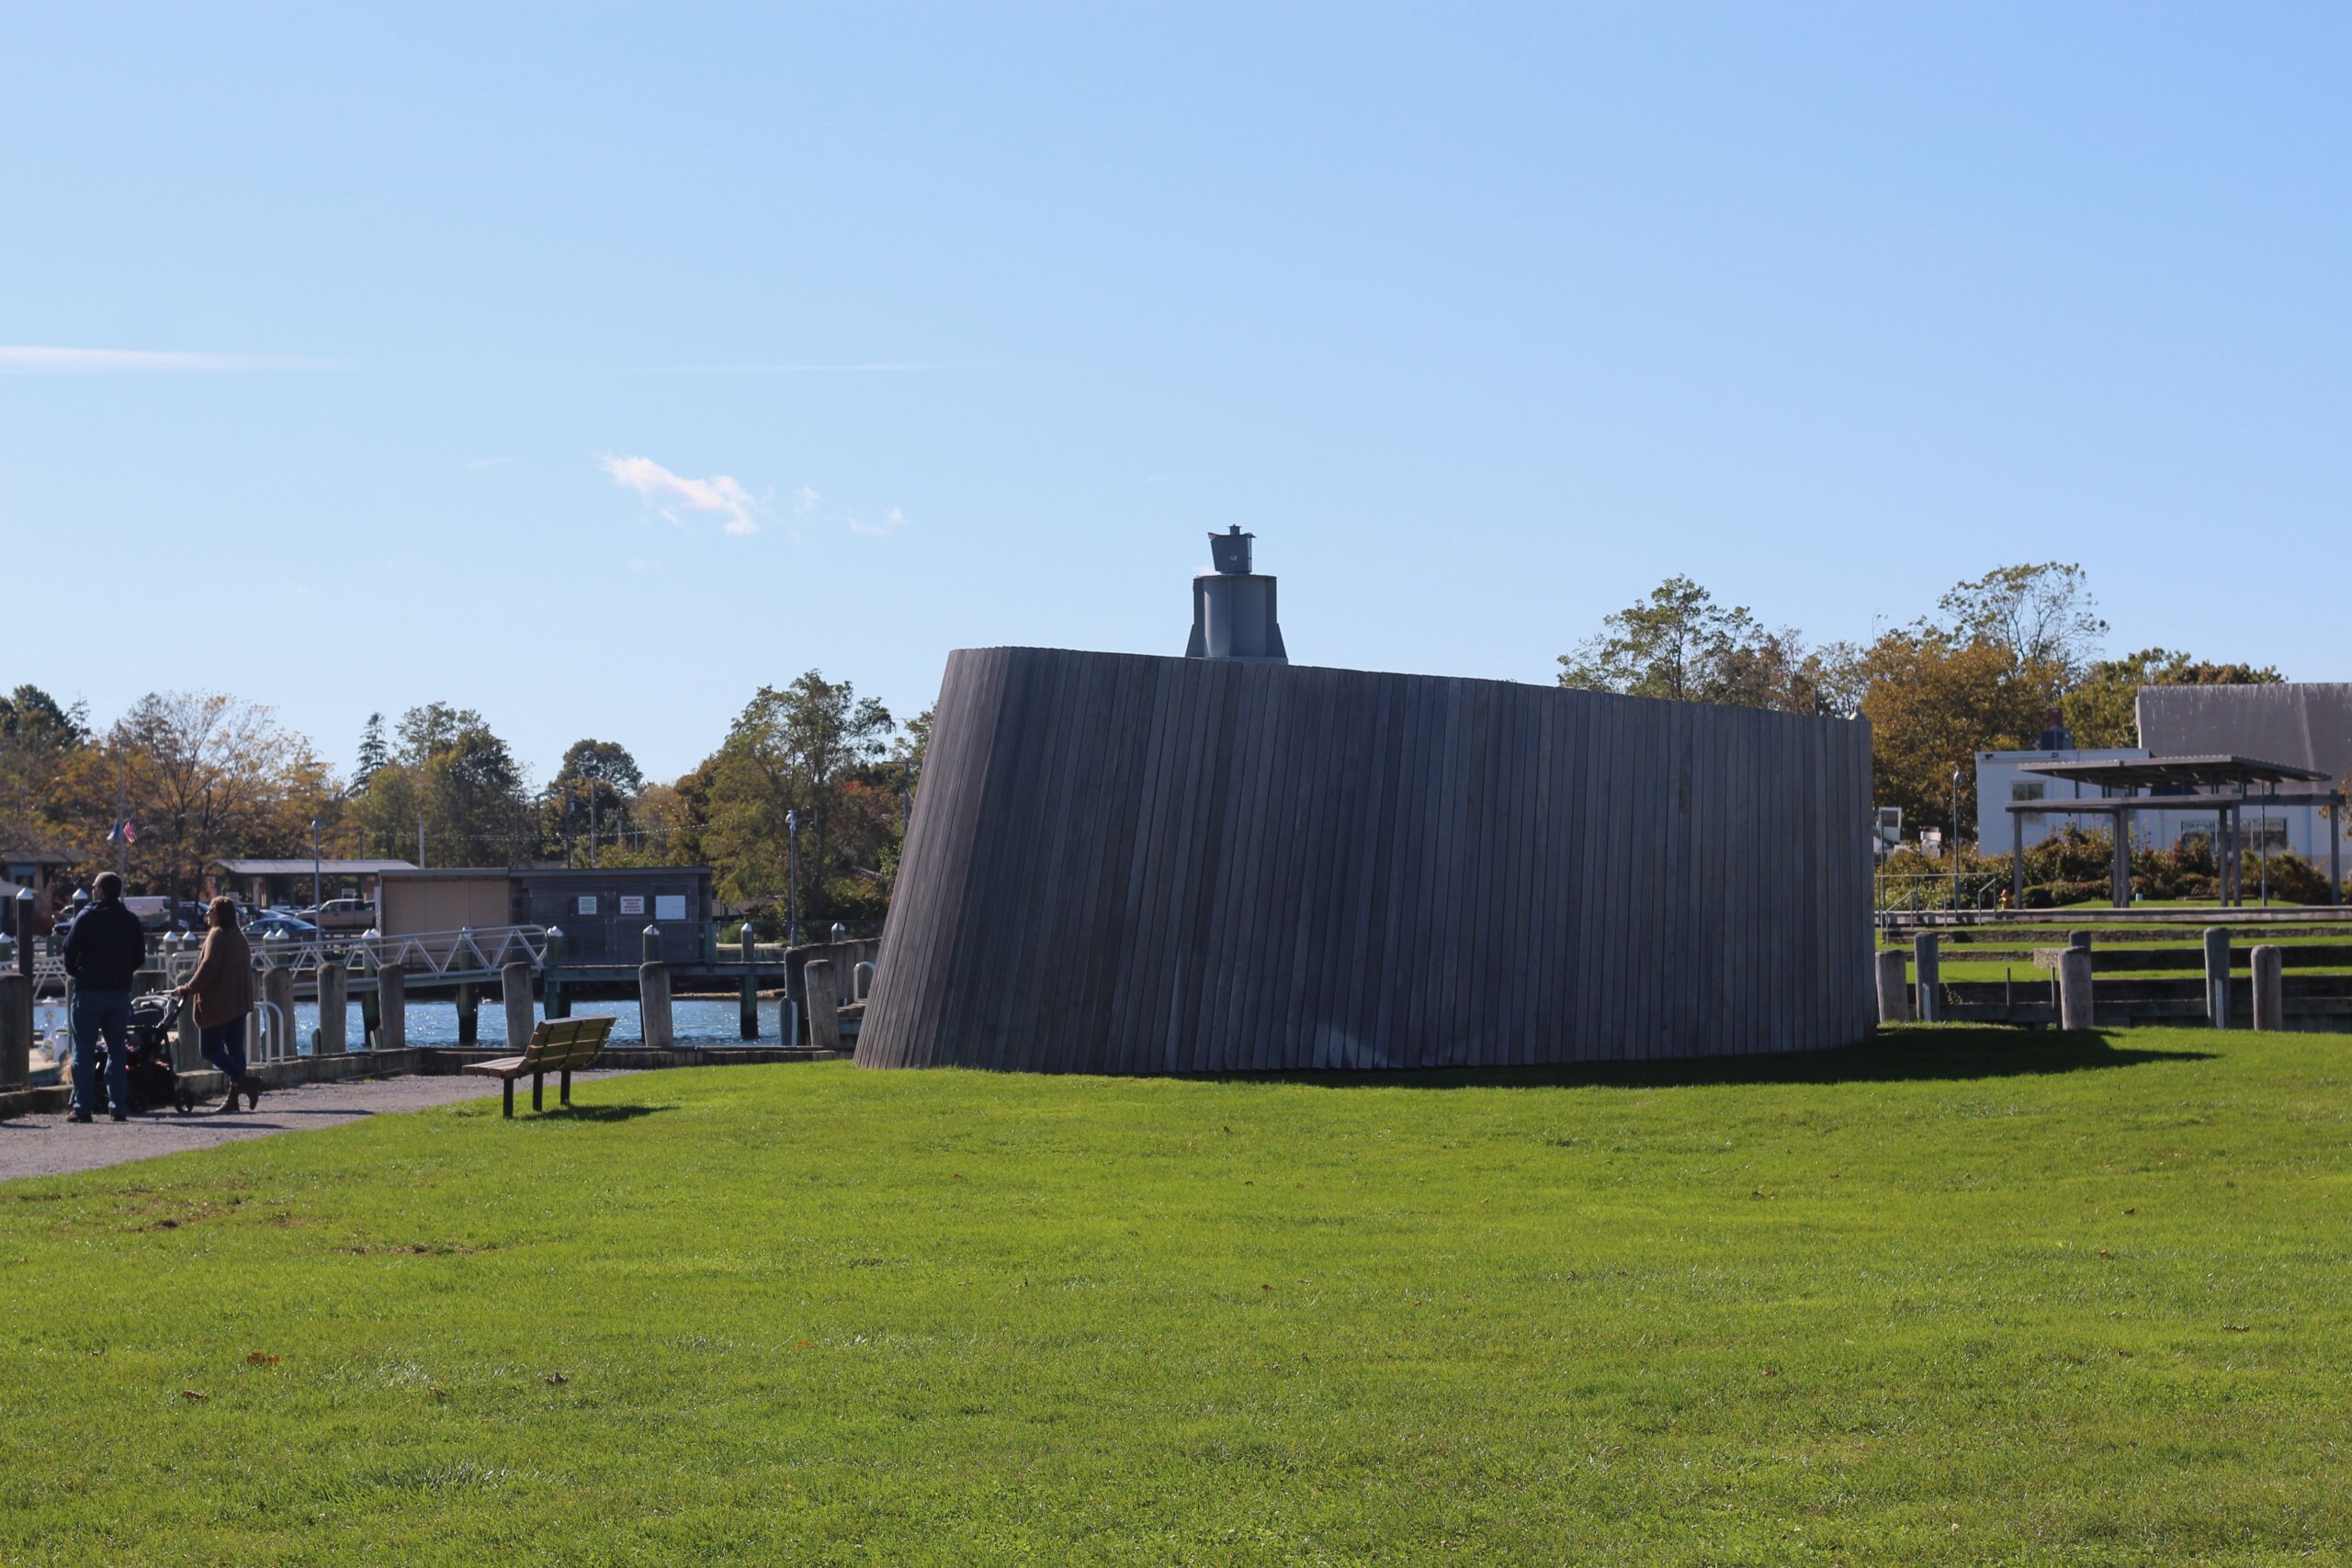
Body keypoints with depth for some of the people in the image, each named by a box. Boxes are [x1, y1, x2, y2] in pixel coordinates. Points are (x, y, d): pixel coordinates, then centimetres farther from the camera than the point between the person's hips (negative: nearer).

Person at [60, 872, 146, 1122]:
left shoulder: (86, 917, -7)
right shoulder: (131, 921, 6)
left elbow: (71, 949, -10)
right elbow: (140, 958, 7)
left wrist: (72, 972, 9)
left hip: (89, 991, -4)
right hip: (120, 992, 4)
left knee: (84, 1050, 1)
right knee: (116, 1050, 10)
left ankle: (83, 1107, -4)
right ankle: (118, 1106, 5)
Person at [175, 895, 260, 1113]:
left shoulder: (217, 935, -10)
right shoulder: (239, 937, 17)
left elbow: (208, 967, -19)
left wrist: (189, 989, -15)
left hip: (218, 1004, -9)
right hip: (239, 1003, 9)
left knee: (209, 1048, -4)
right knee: (235, 1049, 6)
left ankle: (243, 1082, -17)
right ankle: (233, 1097, 4)